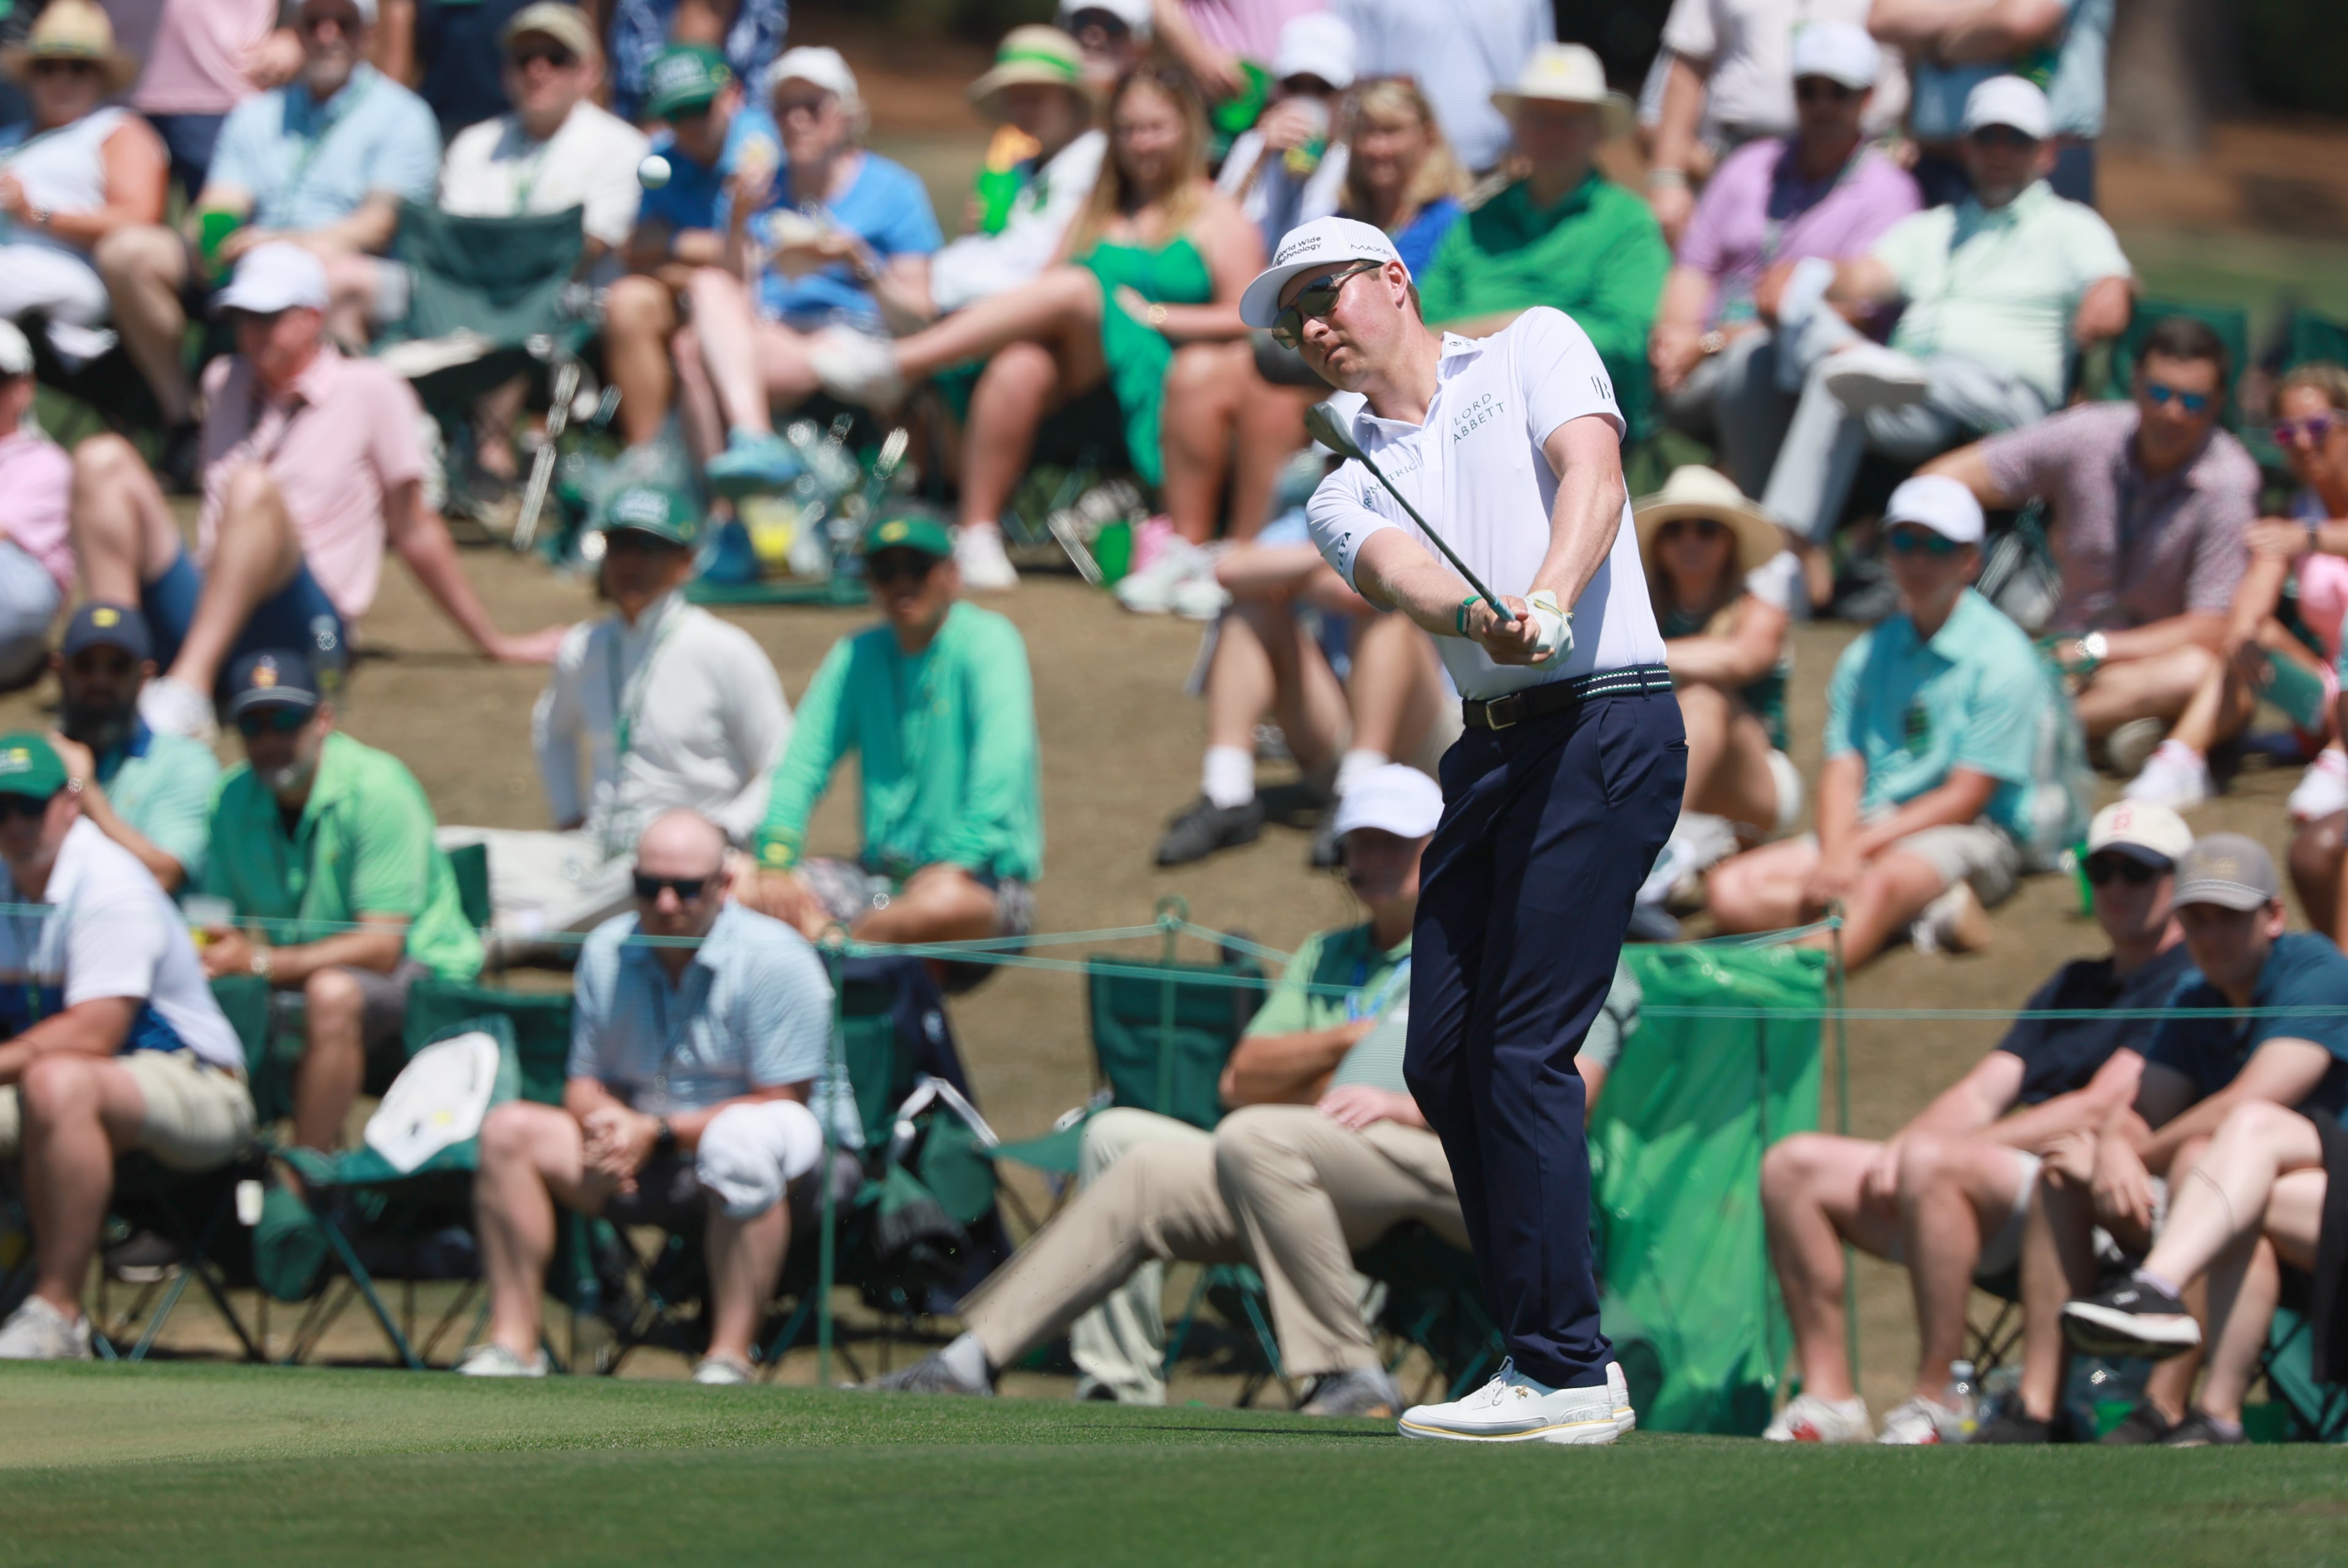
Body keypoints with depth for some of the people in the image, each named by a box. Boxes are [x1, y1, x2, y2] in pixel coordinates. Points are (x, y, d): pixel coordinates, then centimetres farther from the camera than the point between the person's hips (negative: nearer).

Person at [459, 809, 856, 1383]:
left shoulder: (773, 958, -15)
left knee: (740, 1141, -42)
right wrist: (604, 1118, -15)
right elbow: (584, 1082, 11)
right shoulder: (607, 952, 3)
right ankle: (512, 1345, -10)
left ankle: (729, 1360, -38)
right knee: (509, 1129, -9)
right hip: (653, 1169, 6)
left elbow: (782, 1104, -18)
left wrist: (659, 1131, -23)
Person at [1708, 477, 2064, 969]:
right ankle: (1929, 913, -25)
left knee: (1882, 882, -40)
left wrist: (1863, 844, -16)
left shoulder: (2002, 656, -5)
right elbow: (1842, 771, 5)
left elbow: (1966, 797, -9)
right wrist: (1835, 853, -16)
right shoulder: (1868, 656, 13)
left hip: (1970, 839, -7)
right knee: (1732, 891, -16)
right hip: (1873, 830, 7)